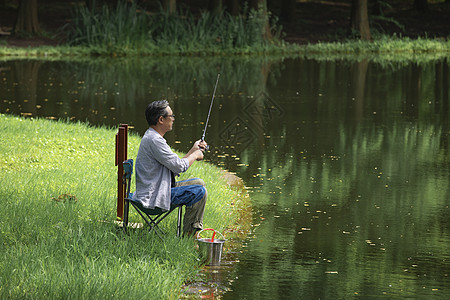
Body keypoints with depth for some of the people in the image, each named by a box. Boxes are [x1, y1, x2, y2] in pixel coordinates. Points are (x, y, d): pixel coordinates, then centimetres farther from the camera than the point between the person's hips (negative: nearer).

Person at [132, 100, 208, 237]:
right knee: (200, 192, -14)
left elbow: (174, 165, 18)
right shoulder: (154, 140, -21)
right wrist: (195, 155, -2)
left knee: (198, 182, 17)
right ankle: (187, 235, -5)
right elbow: (179, 166, -20)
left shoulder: (152, 137, 14)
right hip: (153, 197, -11)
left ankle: (196, 229, 18)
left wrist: (193, 151, 16)